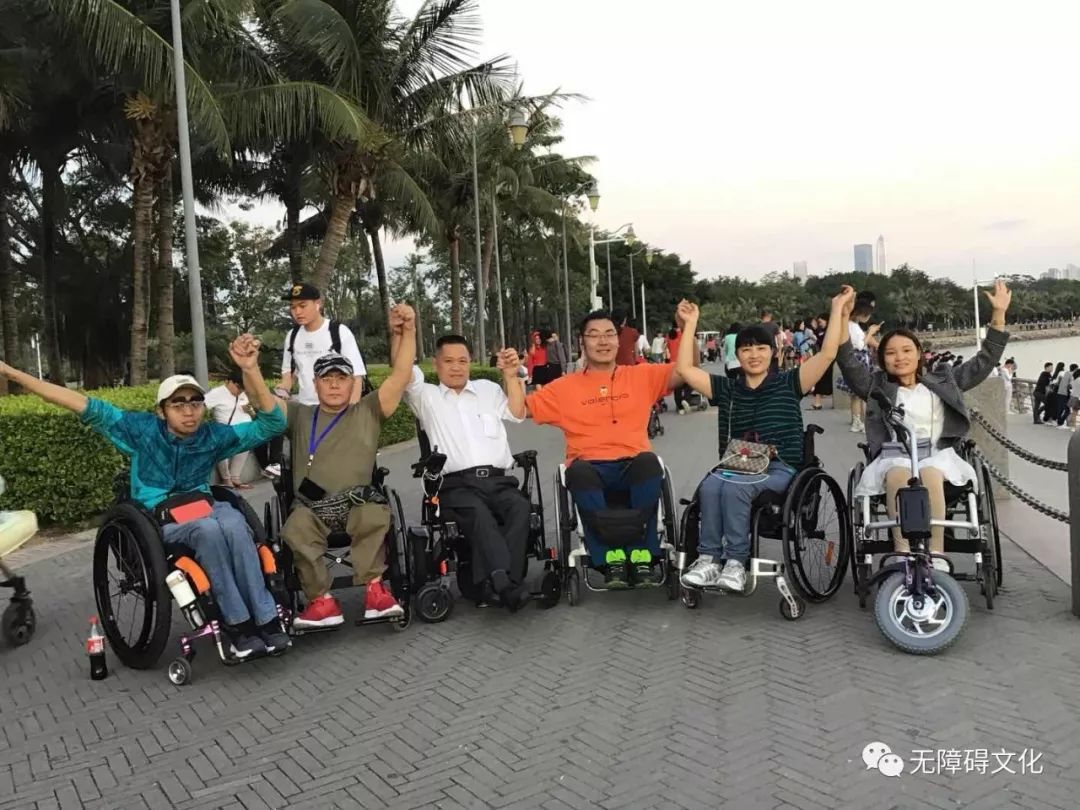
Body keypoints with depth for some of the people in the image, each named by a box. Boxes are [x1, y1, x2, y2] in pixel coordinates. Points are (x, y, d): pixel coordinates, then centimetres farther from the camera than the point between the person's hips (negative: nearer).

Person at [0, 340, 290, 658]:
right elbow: (85, 406, -5)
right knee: (209, 529, -36)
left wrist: (250, 370, -23)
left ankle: (266, 618, -31)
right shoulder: (142, 428, -4)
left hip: (204, 507, 2)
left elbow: (271, 424, -10)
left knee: (233, 522, -36)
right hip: (158, 521, -1)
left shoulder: (213, 435, -2)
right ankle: (238, 623, -27)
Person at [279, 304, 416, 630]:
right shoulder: (299, 416, 20)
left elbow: (401, 376, 3)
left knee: (375, 516, -35)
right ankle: (322, 600, -21)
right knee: (296, 529, -32)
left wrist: (407, 332, -9)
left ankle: (374, 587, -21)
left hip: (357, 503, -1)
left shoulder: (367, 412, 13)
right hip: (311, 508, 1)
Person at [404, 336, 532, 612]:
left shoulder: (488, 389, 28)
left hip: (498, 479, 3)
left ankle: (501, 579, -41)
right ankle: (505, 579, -52)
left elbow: (517, 413, 17)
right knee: (479, 513, -36)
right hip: (457, 484, -2)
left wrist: (511, 376, 6)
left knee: (520, 506, -32)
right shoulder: (427, 396, 20)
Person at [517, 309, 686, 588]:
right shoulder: (565, 387, 14)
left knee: (649, 461, -34)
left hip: (633, 465, 0)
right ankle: (612, 558, -24)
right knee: (578, 470, -35)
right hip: (590, 468, 0)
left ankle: (641, 556, -24)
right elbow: (518, 410, 11)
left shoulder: (641, 375, 15)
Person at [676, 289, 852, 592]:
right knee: (710, 485, -31)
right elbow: (684, 368, 12)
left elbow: (827, 354, -1)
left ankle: (736, 562, -27)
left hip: (779, 468, -3)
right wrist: (691, 323, 13)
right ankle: (708, 559, -25)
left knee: (734, 485, -34)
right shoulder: (726, 388, 15)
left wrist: (837, 308, -1)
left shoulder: (788, 384, 8)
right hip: (735, 465, 3)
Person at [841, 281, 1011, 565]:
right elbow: (850, 364, 2)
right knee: (899, 474, -37)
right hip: (894, 456, -1)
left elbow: (984, 361, 22)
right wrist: (842, 320, -10)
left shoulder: (943, 381, 22)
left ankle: (936, 554, -36)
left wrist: (998, 314, 15)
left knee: (930, 474, -36)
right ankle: (902, 551, -41)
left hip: (937, 454, 1)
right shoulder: (878, 386, 16)